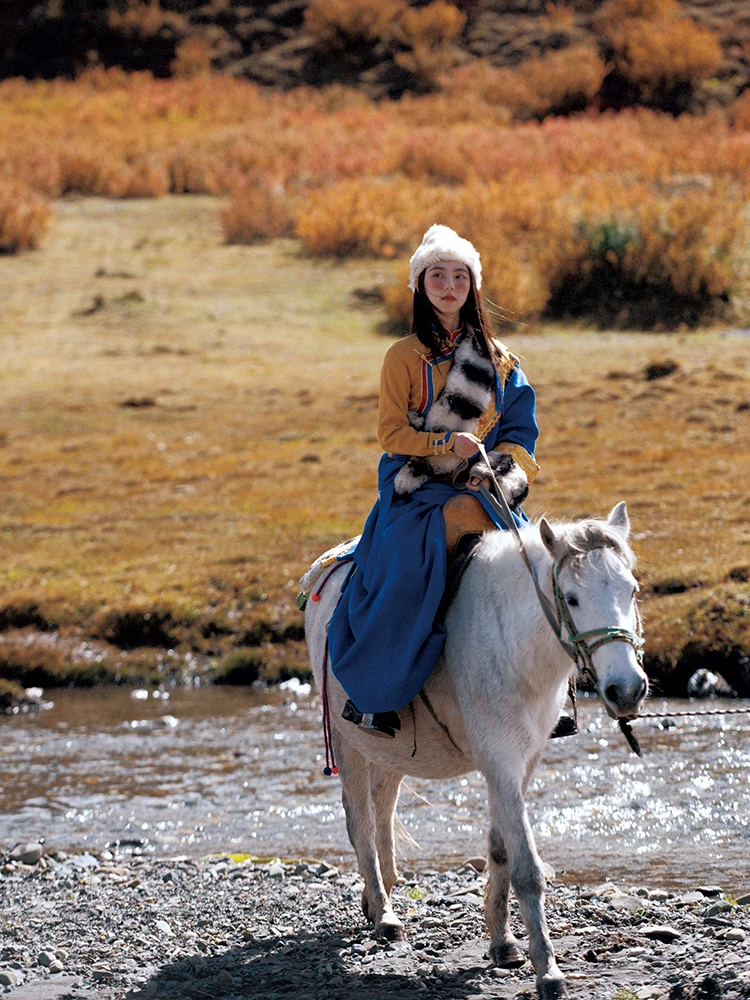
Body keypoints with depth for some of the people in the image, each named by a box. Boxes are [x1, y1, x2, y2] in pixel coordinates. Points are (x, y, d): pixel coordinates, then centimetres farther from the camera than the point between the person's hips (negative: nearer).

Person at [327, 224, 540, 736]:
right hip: (418, 490, -3)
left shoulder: (500, 359, 13)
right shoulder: (405, 356, 3)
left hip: (486, 489, 4)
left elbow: (521, 430, 9)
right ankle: (373, 695, -17)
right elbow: (392, 433, -2)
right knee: (407, 575, -29)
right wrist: (449, 444, -17)